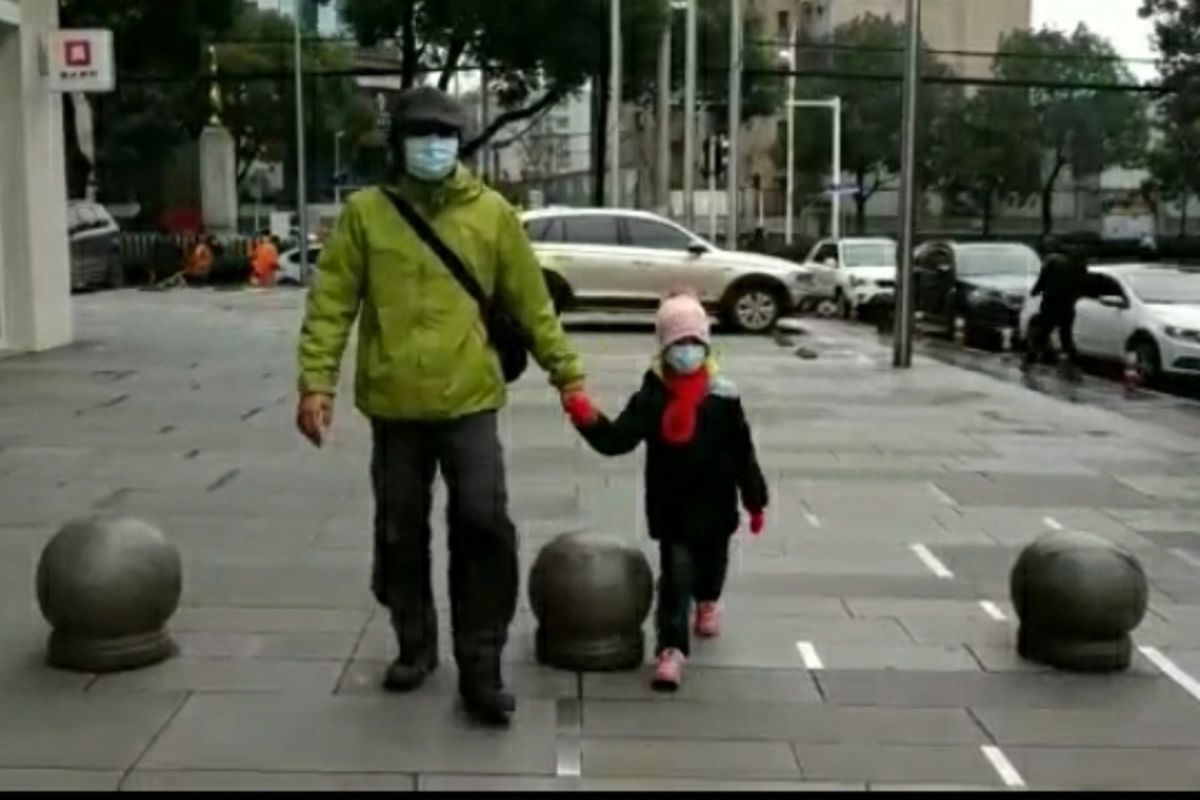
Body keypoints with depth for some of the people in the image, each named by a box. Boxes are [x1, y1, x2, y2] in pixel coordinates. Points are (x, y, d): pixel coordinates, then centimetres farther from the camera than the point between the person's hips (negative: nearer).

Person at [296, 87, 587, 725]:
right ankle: (415, 645, 32)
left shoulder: (491, 212, 2)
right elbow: (331, 303, -2)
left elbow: (531, 302, 6)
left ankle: (480, 668, 6)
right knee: (401, 535, 11)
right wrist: (316, 382, -10)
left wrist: (566, 372, 5)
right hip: (395, 406, 1)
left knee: (485, 528, -7)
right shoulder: (365, 212, 0)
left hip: (468, 401, 0)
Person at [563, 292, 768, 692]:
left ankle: (708, 602, 57)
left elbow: (743, 453, -4)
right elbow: (616, 440, -18)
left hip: (715, 506, 2)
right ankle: (671, 649, -6)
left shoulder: (723, 397, -11)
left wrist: (755, 501, -1)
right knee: (675, 575, -6)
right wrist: (588, 419, -36)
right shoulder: (652, 397, -11)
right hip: (672, 509, -2)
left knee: (712, 562, 25)